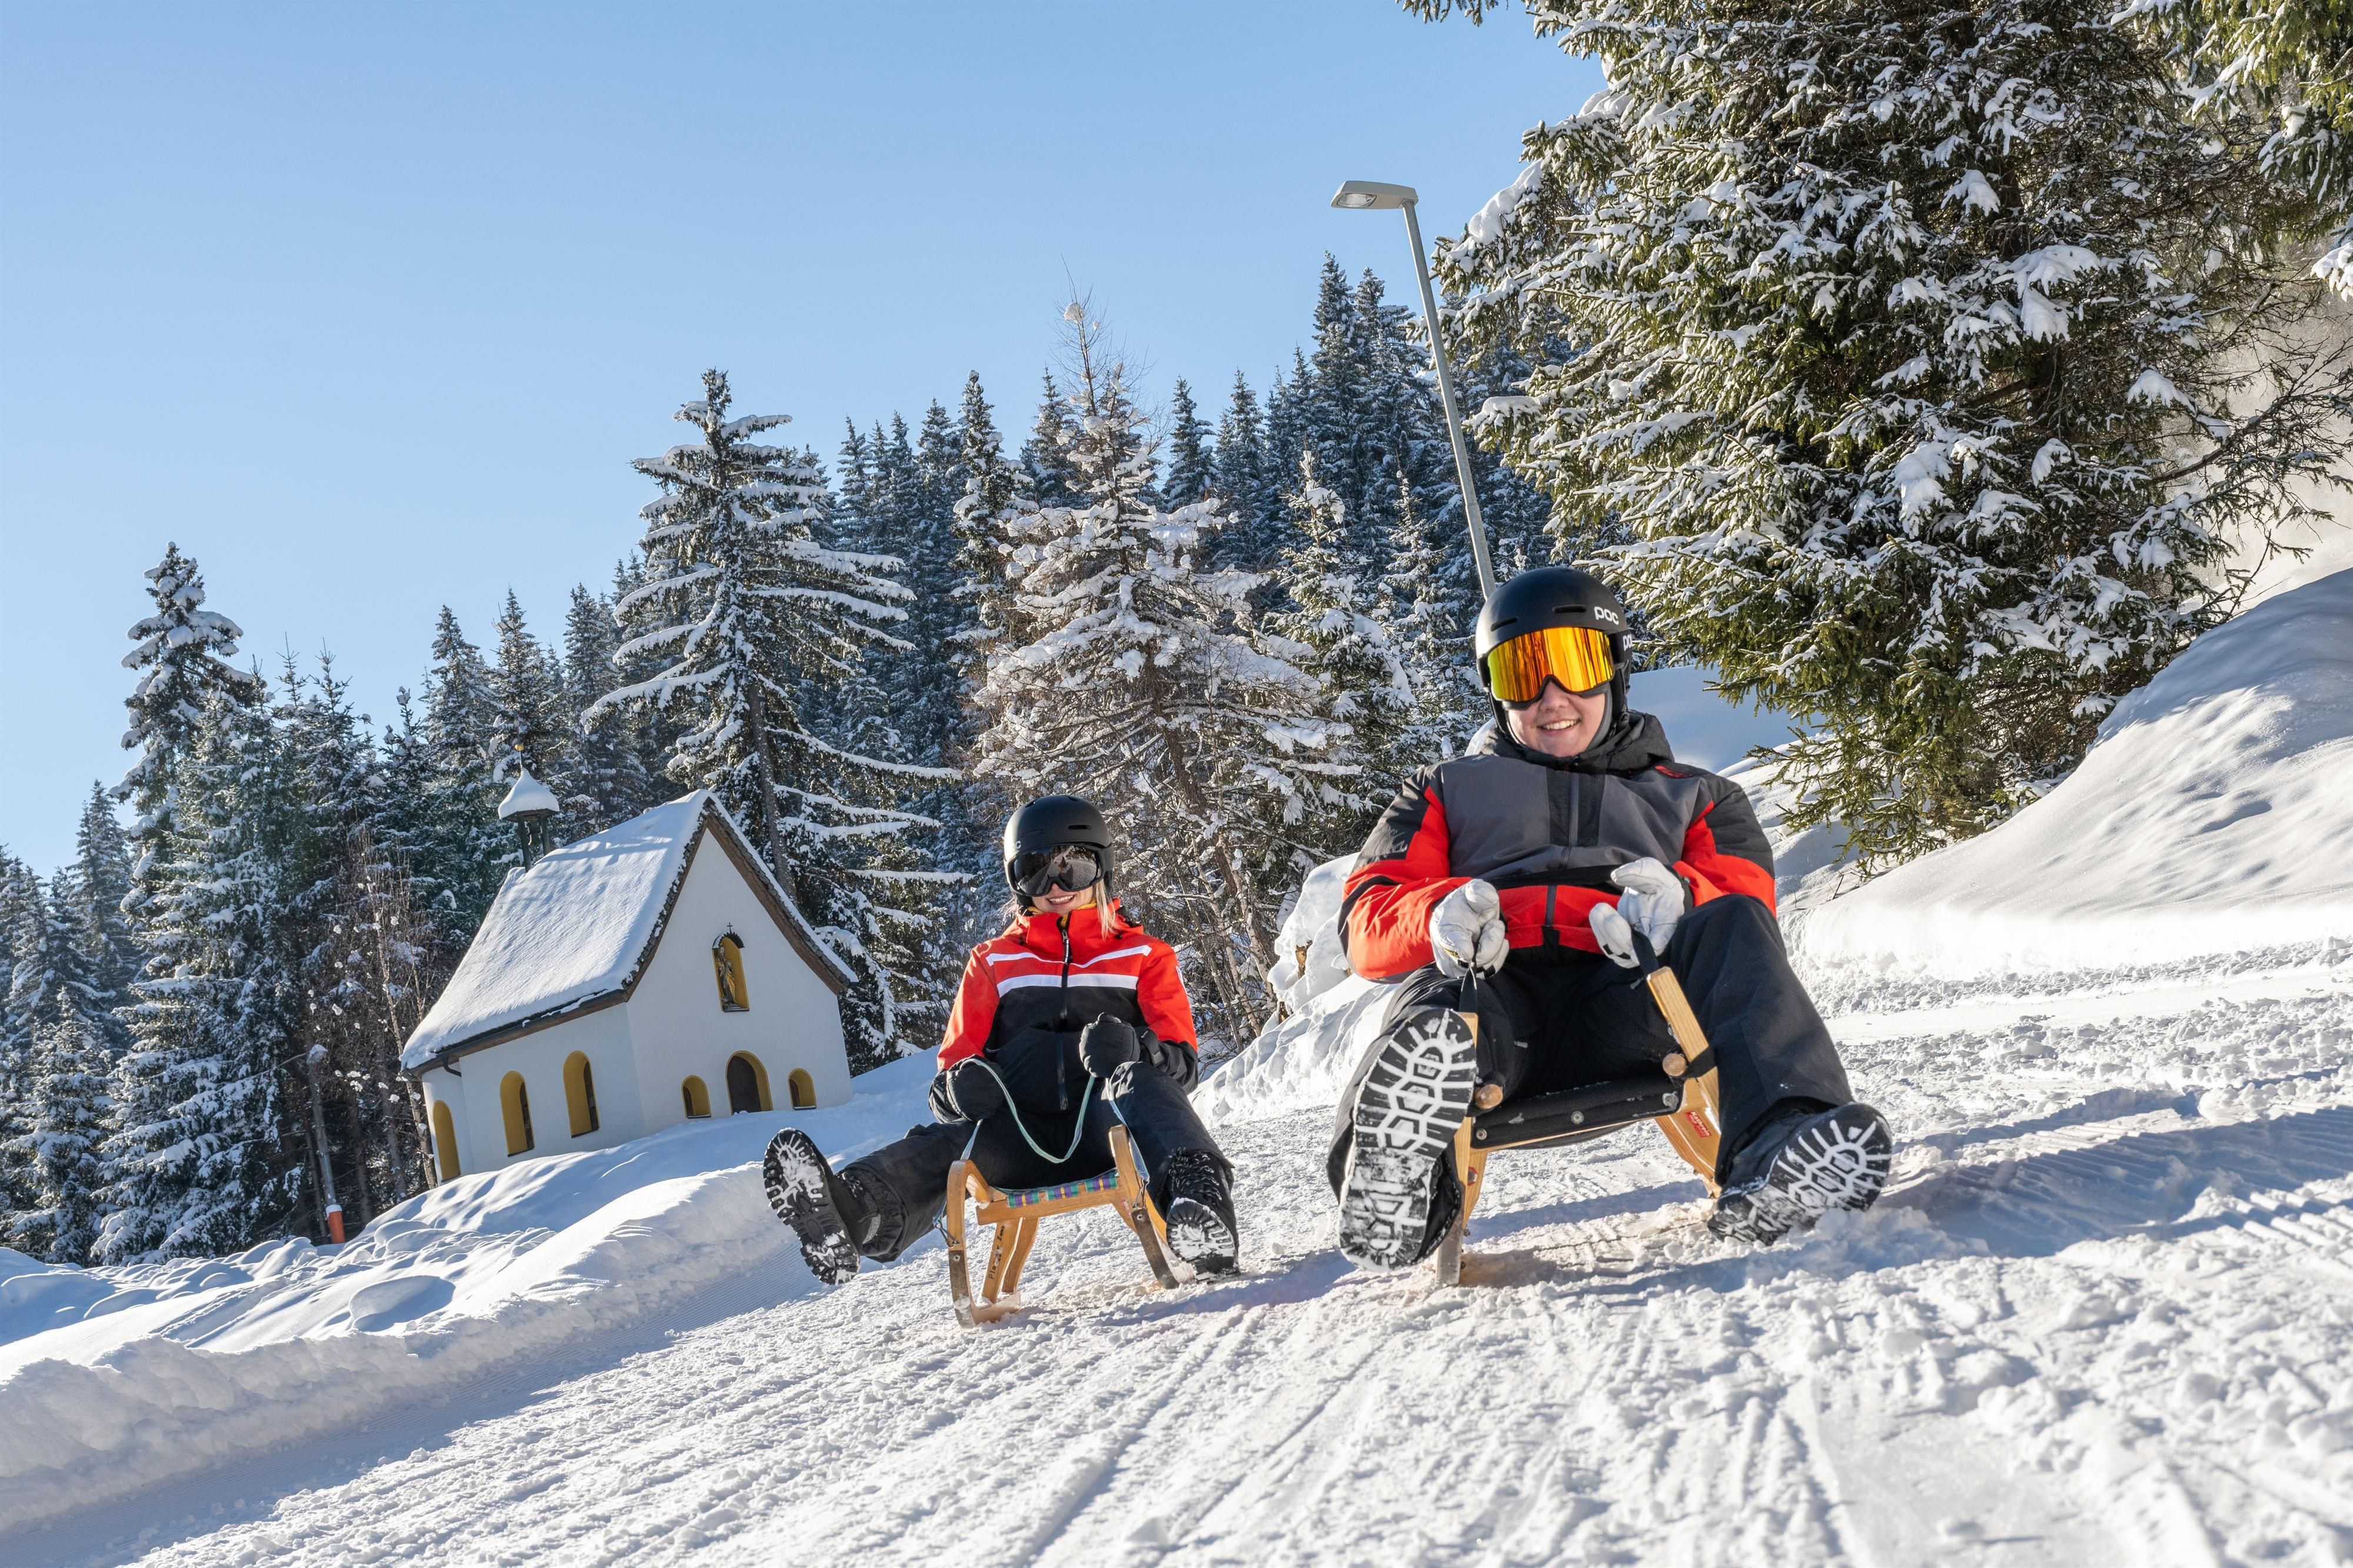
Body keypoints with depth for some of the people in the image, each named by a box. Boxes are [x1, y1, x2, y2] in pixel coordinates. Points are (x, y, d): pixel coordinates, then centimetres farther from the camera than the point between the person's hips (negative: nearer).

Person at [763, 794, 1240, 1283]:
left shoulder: (1144, 956, 20)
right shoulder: (994, 963, 26)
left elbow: (1183, 1062, 8)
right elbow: (954, 1063, 20)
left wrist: (1133, 1048, -18)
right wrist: (958, 1087, -9)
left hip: (1110, 1131, -1)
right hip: (1024, 1135, 2)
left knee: (1136, 1081, -35)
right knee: (952, 1138, -30)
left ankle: (1197, 1197, -65)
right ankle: (851, 1215, -60)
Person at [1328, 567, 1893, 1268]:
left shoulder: (1693, 798, 33)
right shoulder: (1447, 791, 33)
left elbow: (1744, 902, 12)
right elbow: (1369, 922, 17)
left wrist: (1677, 899, -14)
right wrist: (1442, 915, -9)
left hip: (1625, 1008, 1)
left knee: (1730, 925, -30)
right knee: (1435, 1023, -37)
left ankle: (1779, 1160, -53)